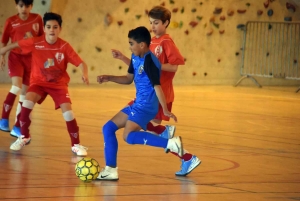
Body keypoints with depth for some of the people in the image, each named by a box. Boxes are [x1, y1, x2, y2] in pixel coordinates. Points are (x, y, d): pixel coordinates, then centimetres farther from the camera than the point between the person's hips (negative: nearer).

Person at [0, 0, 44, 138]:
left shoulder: (37, 19, -1)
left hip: (31, 58, 3)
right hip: (16, 56, -3)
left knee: (25, 93, 6)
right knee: (17, 87, -24)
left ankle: (17, 127, 14)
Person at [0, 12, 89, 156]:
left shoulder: (64, 46, -18)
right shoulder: (35, 43, -17)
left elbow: (80, 63, -21)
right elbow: (15, 45, -1)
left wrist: (84, 74, -41)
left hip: (59, 84, 0)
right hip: (39, 81, 1)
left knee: (68, 112, -17)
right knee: (27, 102, -24)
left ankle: (76, 145, 3)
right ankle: (24, 137, -1)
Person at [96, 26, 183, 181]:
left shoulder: (149, 61, -20)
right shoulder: (136, 58, 8)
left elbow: (157, 86, -24)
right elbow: (129, 79, 22)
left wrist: (165, 110, -26)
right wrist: (109, 78, 10)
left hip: (146, 106, -10)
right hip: (137, 104, 10)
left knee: (129, 136, -24)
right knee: (108, 128, 11)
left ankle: (170, 143, -24)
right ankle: (110, 170, 14)